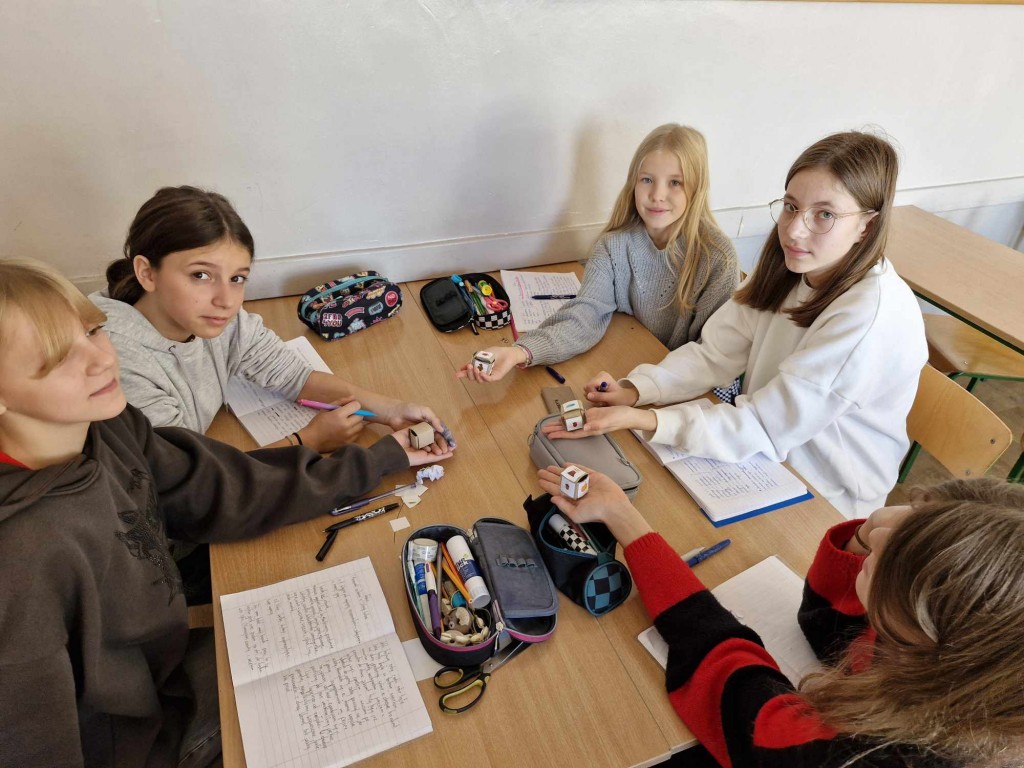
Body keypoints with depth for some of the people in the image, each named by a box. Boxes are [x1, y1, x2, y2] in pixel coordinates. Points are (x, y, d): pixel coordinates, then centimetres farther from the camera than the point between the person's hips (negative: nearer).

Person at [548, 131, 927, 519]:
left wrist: (641, 419, -34)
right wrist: (633, 390, -23)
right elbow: (714, 354, -7)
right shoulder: (787, 267, -5)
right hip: (767, 456, 6)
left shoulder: (872, 313, -28)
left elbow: (768, 427, -28)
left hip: (825, 504, -5)